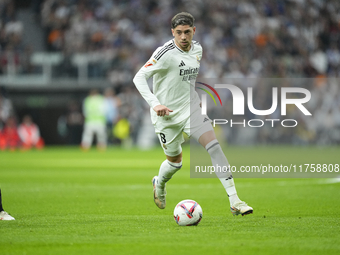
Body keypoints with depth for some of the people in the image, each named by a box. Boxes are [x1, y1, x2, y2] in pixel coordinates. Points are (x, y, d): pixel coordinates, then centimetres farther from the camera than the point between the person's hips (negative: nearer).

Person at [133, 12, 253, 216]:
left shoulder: (197, 49, 2)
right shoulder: (165, 54, -19)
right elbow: (139, 78, -19)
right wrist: (155, 104, -29)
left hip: (191, 108, 4)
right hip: (167, 114, -4)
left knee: (214, 147, -15)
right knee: (175, 162, 9)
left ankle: (234, 201, -18)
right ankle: (159, 184, 46)